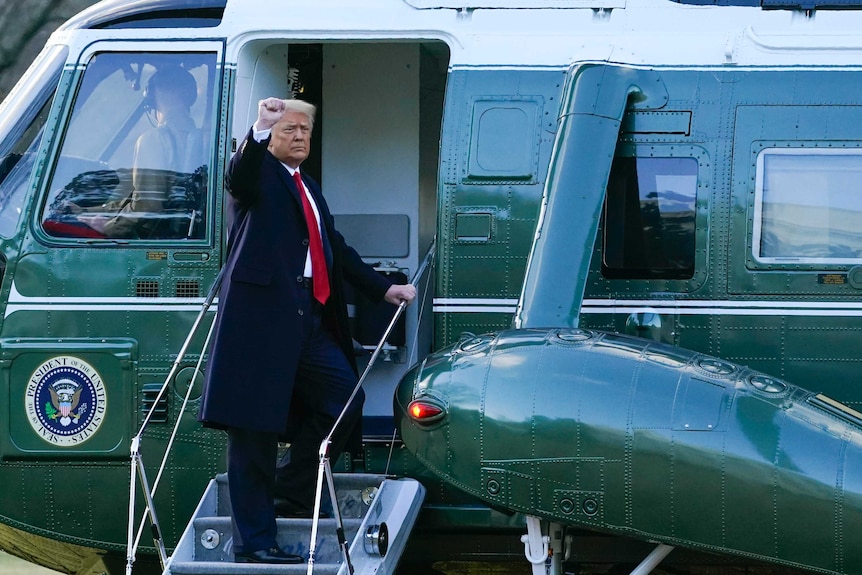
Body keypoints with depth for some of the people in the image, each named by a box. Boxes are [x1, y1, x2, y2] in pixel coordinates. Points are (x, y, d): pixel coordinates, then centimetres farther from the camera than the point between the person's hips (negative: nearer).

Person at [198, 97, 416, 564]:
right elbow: (238, 177, -23)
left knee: (344, 400, 7)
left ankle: (293, 492, 23)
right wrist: (259, 131, -40)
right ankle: (253, 541, -4)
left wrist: (383, 289, 24)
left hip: (309, 318, 8)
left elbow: (336, 249, 30)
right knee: (255, 428, -6)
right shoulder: (258, 171, 1)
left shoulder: (309, 188, 25)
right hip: (261, 313, -8)